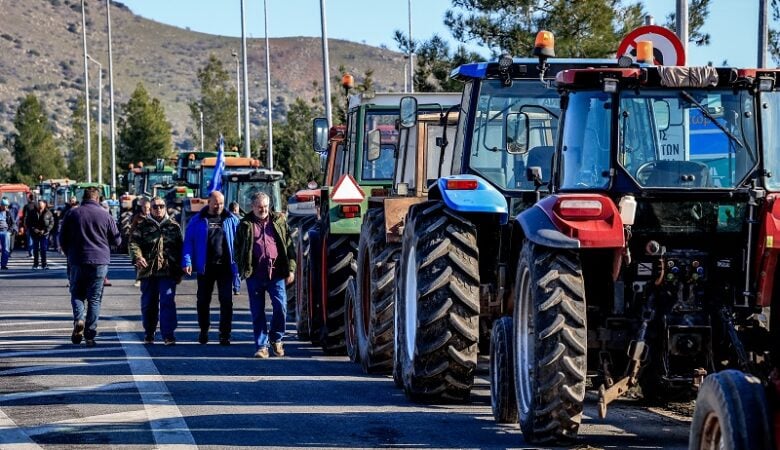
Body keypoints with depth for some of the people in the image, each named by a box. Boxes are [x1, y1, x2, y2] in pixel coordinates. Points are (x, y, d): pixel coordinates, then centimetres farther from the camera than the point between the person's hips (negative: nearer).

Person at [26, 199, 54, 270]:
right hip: (35, 234, 2)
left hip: (44, 234, -2)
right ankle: (35, 264, 14)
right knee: (35, 249, 7)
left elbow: (51, 223, -2)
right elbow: (27, 222, 5)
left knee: (43, 249, -1)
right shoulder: (33, 213, 2)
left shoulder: (48, 213, -2)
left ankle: (44, 264, 5)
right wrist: (33, 229, -8)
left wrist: (45, 230, -12)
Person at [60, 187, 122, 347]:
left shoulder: (72, 214, 1)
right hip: (100, 262, 0)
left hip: (77, 262, 0)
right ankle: (90, 335, 1)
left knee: (77, 294, 13)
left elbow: (63, 240, 6)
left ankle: (79, 319, -15)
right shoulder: (105, 215, -2)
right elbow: (117, 240, 5)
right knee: (95, 298, 5)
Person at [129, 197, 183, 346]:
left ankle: (168, 334, -10)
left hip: (168, 272, -1)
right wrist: (137, 256, -26)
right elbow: (133, 242, -5)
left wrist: (179, 271, 11)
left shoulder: (174, 226, 11)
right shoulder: (143, 226, 7)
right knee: (148, 304, 8)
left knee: (168, 302, -11)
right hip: (148, 271, 1)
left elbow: (180, 249, 15)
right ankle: (149, 334, 20)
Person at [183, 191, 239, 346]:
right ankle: (203, 330, 26)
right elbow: (188, 241, 1)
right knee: (203, 300, 10)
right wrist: (187, 262, -10)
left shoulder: (231, 220, 5)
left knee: (226, 301, -4)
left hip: (225, 267, 0)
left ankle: (225, 334, 1)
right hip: (205, 267, 0)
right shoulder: (197, 221, 3)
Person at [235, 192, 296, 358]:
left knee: (281, 306, -8)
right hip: (255, 274, 0)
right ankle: (261, 346, 9)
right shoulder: (245, 225, 8)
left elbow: (289, 245, 10)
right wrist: (242, 270, -1)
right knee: (257, 312, 2)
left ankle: (276, 339, 14)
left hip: (276, 272, 0)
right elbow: (238, 248, 9)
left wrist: (291, 269, 4)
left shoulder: (279, 221, 10)